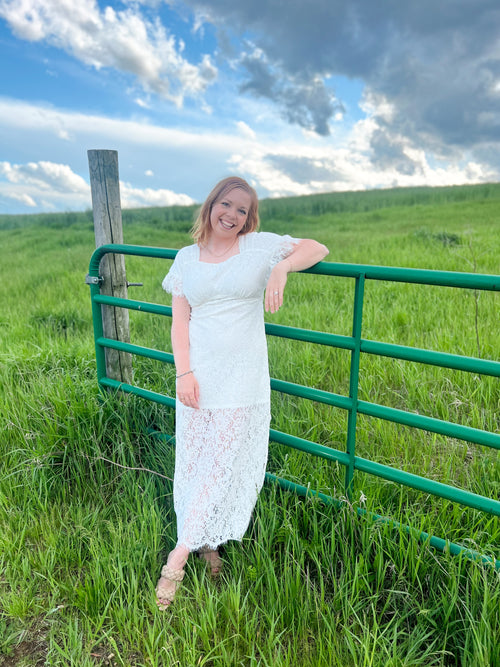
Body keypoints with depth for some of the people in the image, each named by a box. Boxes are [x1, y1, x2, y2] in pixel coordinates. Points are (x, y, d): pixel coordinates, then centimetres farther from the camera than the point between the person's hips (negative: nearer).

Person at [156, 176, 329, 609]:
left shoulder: (260, 246, 3)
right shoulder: (186, 258, 9)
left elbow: (318, 249, 1)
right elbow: (179, 320, 5)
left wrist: (281, 268, -18)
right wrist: (183, 372, -7)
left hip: (242, 381, -2)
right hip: (198, 377, 2)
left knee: (225, 463, -1)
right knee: (194, 460, 6)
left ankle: (178, 557, 12)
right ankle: (207, 545, 25)